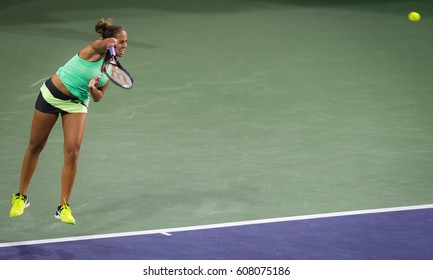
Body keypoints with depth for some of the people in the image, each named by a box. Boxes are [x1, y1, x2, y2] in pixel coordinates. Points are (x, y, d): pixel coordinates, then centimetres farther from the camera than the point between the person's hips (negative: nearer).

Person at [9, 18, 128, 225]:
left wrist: (93, 89, -19)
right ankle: (21, 196, 26)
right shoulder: (96, 50, -19)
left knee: (72, 151, -12)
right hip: (52, 95, -5)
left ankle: (63, 207, -4)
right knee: (35, 146, 8)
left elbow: (97, 98, 4)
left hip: (76, 104, 5)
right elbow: (107, 43, -45)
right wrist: (110, 44, -68)